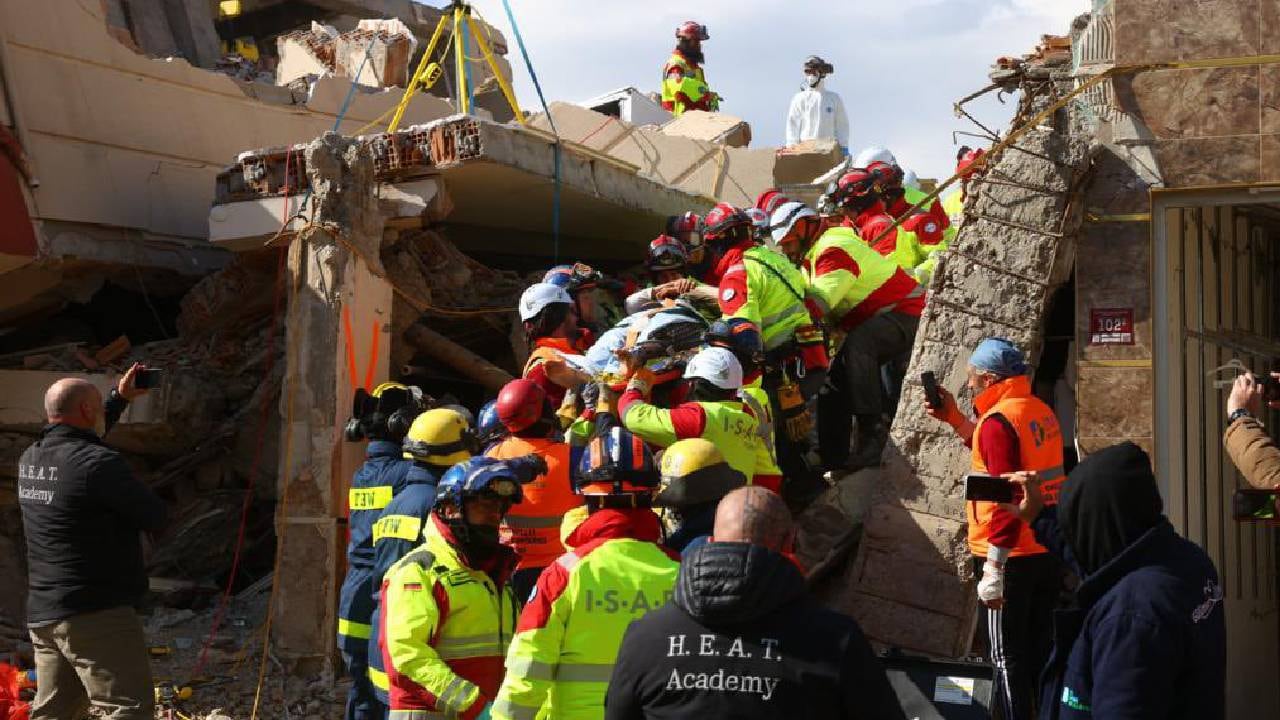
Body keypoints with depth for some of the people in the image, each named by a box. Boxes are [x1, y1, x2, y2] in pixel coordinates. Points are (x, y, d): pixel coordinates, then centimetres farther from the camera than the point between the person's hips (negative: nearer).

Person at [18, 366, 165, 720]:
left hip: (42, 615, 9)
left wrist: (120, 398, 33)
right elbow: (155, 518, -8)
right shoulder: (100, 463, -16)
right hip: (99, 614, -9)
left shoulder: (30, 460, 10)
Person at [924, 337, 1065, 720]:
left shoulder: (999, 419, -17)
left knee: (1008, 658, 1)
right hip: (1049, 551, 9)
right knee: (1040, 650, 17)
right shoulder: (1040, 410, 9)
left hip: (1013, 557, -9)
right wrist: (954, 418, 23)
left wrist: (993, 568, -22)